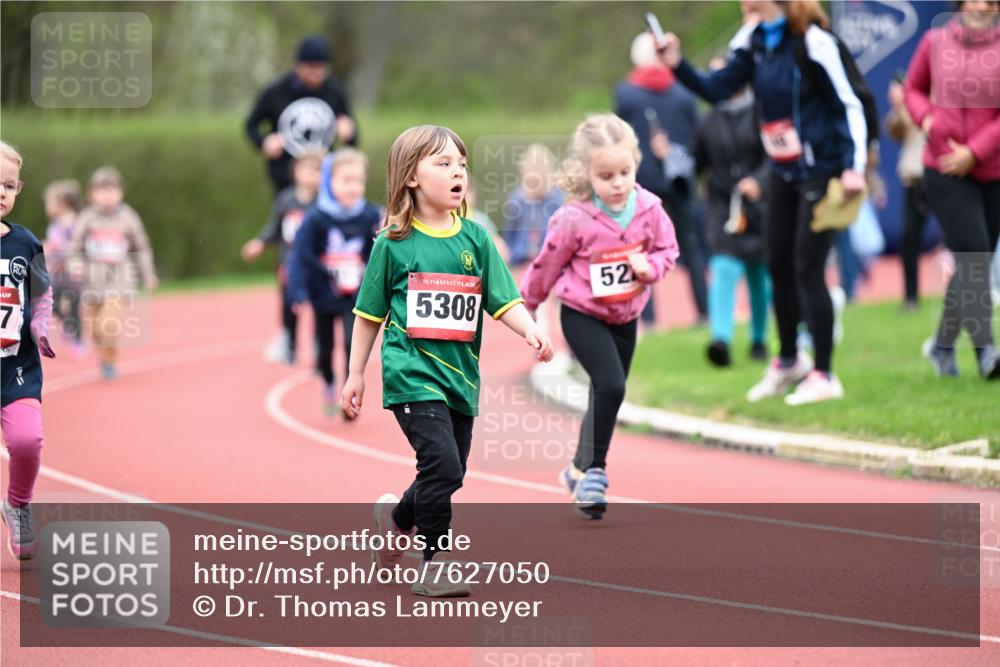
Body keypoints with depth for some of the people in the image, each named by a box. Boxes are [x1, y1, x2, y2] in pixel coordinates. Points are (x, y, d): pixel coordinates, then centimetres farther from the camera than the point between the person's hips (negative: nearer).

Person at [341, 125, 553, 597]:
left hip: (461, 375, 5)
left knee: (449, 476, 12)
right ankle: (433, 569, -7)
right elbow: (370, 313, 6)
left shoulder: (475, 239, 6)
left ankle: (398, 516, 43)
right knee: (443, 465, -18)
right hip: (412, 372, -5)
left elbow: (503, 301, 1)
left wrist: (531, 332, -18)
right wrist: (356, 374, 9)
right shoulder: (394, 243, -3)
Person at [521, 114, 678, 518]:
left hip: (625, 317, 5)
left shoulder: (649, 209, -11)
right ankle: (592, 470, -8)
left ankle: (581, 470, 33)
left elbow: (668, 250, 4)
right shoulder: (575, 220, -20)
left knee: (607, 394, 15)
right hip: (582, 315, -5)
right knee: (611, 386, -20)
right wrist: (527, 305, 8)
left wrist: (650, 267, -19)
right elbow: (548, 264, -5)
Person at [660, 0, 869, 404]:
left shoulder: (811, 41, -20)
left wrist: (854, 167, -22)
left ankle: (824, 375, 4)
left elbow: (849, 104, -17)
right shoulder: (754, 40, 2)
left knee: (808, 271, -6)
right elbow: (717, 89, 4)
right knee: (778, 267, 14)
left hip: (821, 170, -8)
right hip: (782, 171, 8)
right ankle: (788, 362, 32)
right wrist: (678, 66, -11)